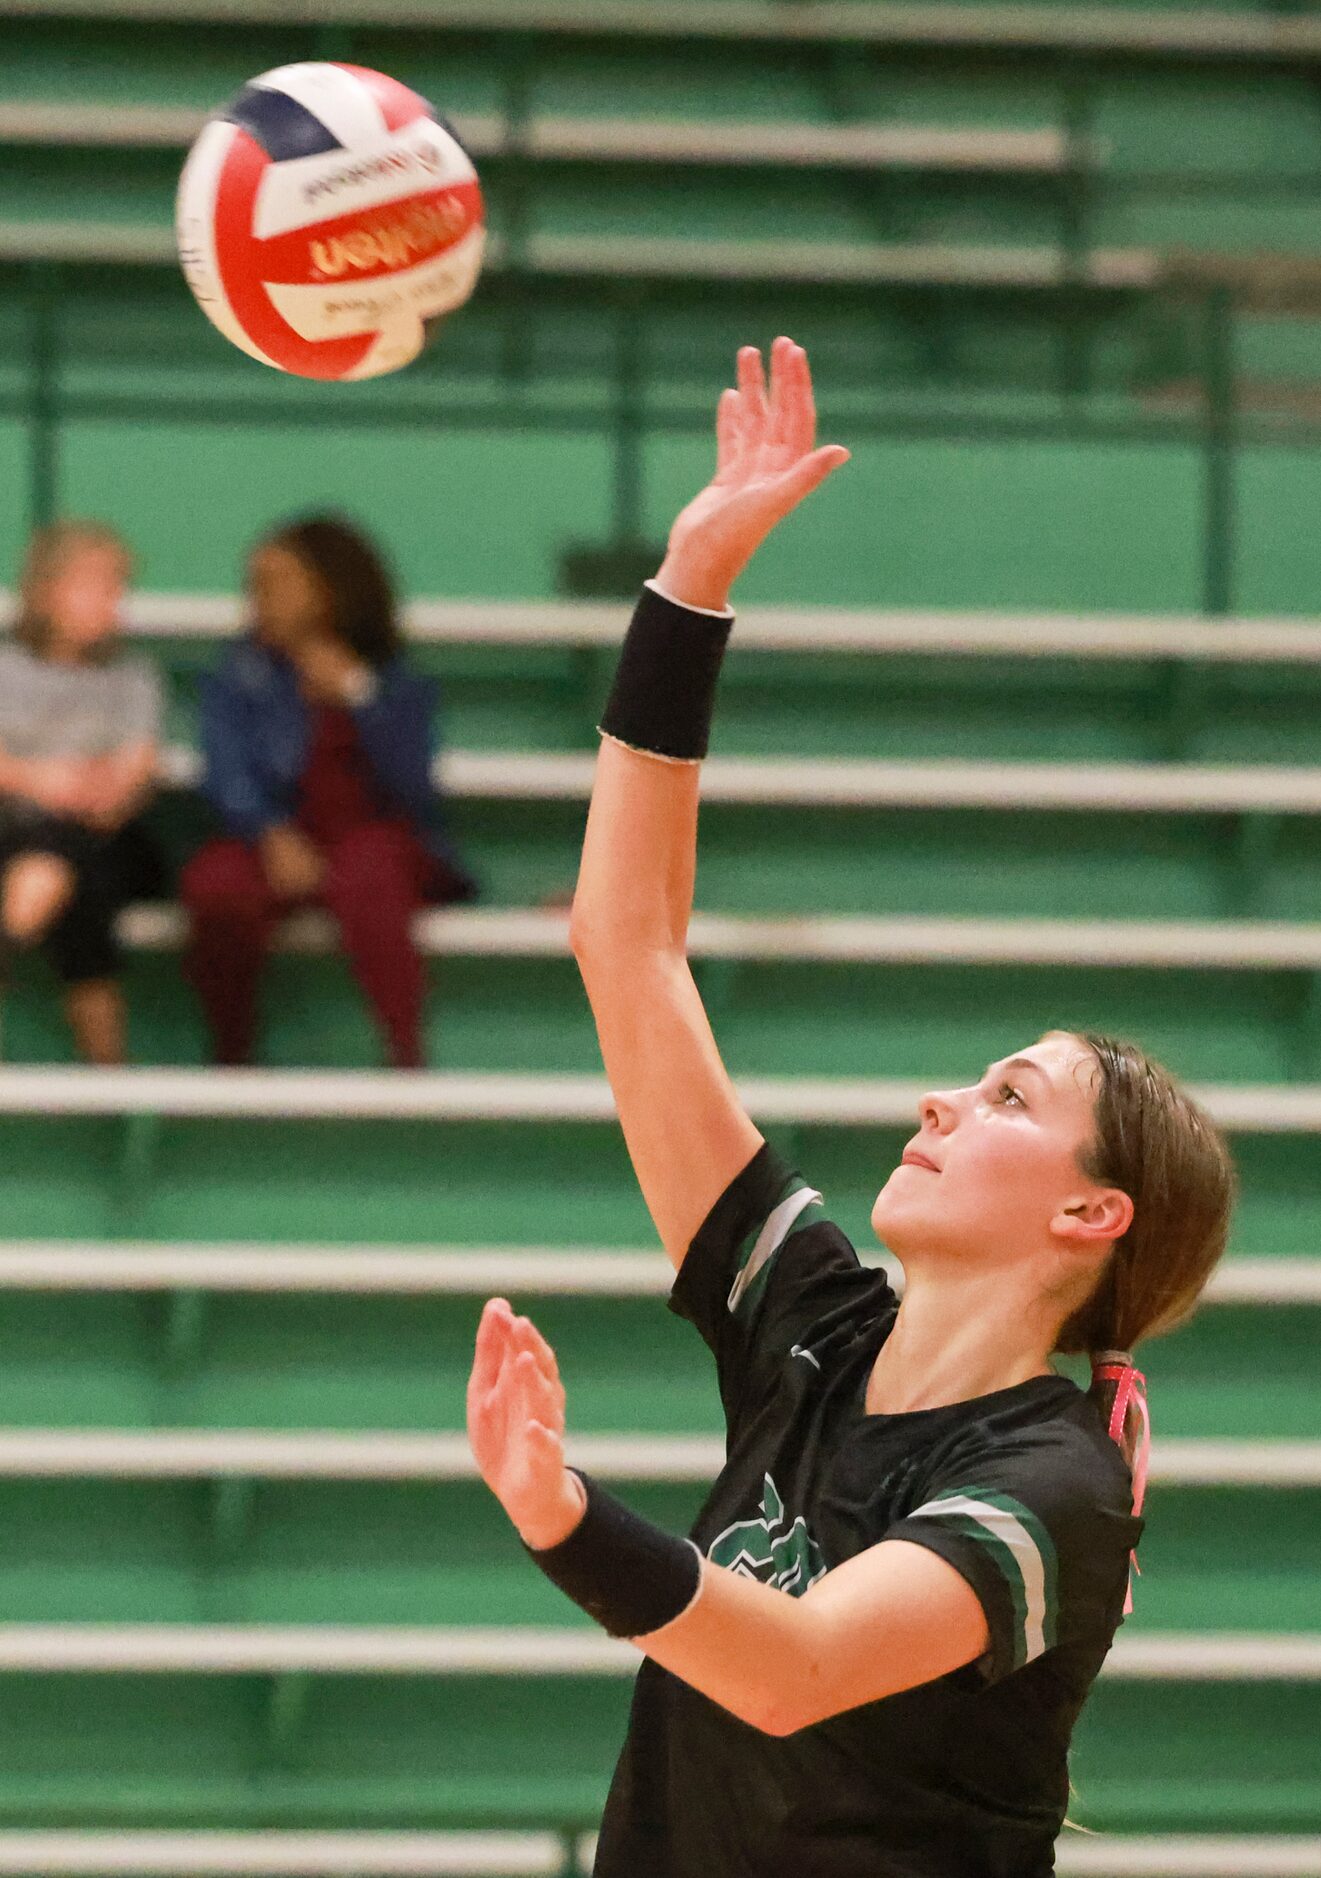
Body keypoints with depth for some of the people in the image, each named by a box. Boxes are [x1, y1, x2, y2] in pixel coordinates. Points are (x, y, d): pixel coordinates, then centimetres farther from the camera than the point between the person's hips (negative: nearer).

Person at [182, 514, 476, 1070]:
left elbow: (410, 788, -5)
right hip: (282, 844, 1)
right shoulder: (238, 679, 8)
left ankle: (408, 1060, -38)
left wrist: (358, 694, -14)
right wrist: (273, 836, -23)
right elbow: (229, 777, -4)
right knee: (215, 883, -33)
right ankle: (231, 1061, -17)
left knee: (363, 880, -38)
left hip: (379, 840, -1)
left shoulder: (396, 683, 6)